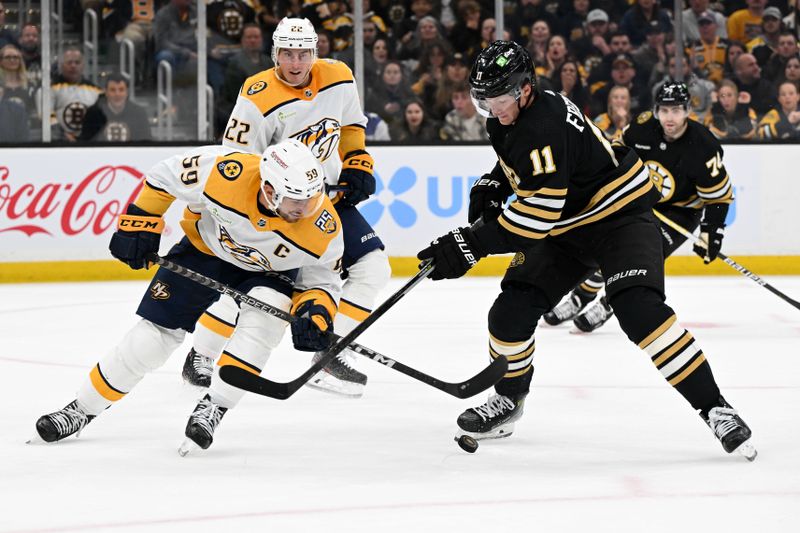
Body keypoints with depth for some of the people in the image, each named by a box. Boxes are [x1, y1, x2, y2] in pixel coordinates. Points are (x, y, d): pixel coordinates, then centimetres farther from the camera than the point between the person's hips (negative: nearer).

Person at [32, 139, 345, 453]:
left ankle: (211, 409, -19)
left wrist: (316, 312, -32)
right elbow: (164, 176, -17)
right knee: (153, 334, -2)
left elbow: (323, 278, -13)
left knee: (265, 313, -31)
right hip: (206, 247, 0)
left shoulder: (324, 228, -33)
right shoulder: (226, 173, -37)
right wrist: (139, 224, -13)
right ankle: (82, 409, 18)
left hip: (267, 270, 0)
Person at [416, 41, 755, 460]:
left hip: (619, 214, -9)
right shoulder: (507, 119, -2)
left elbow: (534, 218, -34)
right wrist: (490, 187, 4)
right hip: (565, 228, 9)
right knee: (512, 310, -1)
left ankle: (713, 407, -24)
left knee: (639, 309, -28)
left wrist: (470, 245, -33)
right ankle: (508, 400, 24)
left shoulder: (543, 129, -31)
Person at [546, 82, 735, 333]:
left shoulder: (703, 147, -28)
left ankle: (607, 307, -4)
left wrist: (712, 232, -23)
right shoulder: (643, 127, -19)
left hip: (680, 211, -4)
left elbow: (720, 195, -18)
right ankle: (581, 298, 20)